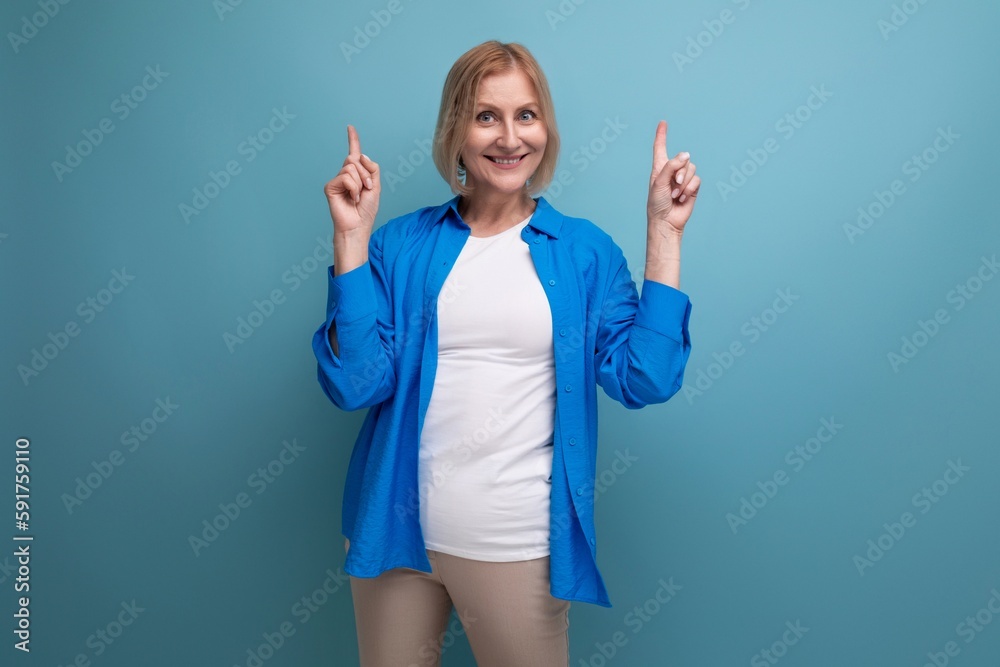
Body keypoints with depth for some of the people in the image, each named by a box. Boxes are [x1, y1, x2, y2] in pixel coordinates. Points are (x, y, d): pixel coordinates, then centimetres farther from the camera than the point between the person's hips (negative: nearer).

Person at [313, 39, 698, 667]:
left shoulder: (585, 251, 0)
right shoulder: (401, 245, -1)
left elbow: (645, 378, -11)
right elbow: (356, 383, -10)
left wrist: (664, 231, -10)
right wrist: (351, 236, -13)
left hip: (517, 542, -1)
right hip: (396, 527, 1)